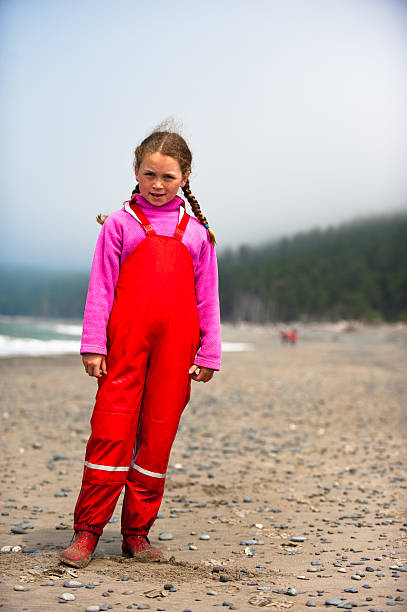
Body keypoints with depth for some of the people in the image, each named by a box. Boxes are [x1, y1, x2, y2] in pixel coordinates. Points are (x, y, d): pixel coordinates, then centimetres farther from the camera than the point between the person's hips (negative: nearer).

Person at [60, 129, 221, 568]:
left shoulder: (196, 232, 14)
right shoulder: (120, 224, 8)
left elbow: (207, 297, 14)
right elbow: (101, 287, 5)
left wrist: (208, 354, 9)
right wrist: (93, 345, -3)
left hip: (175, 344, 2)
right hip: (125, 339, -2)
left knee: (158, 434, 4)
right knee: (112, 428, -5)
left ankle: (137, 531, 15)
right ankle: (88, 529, 4)